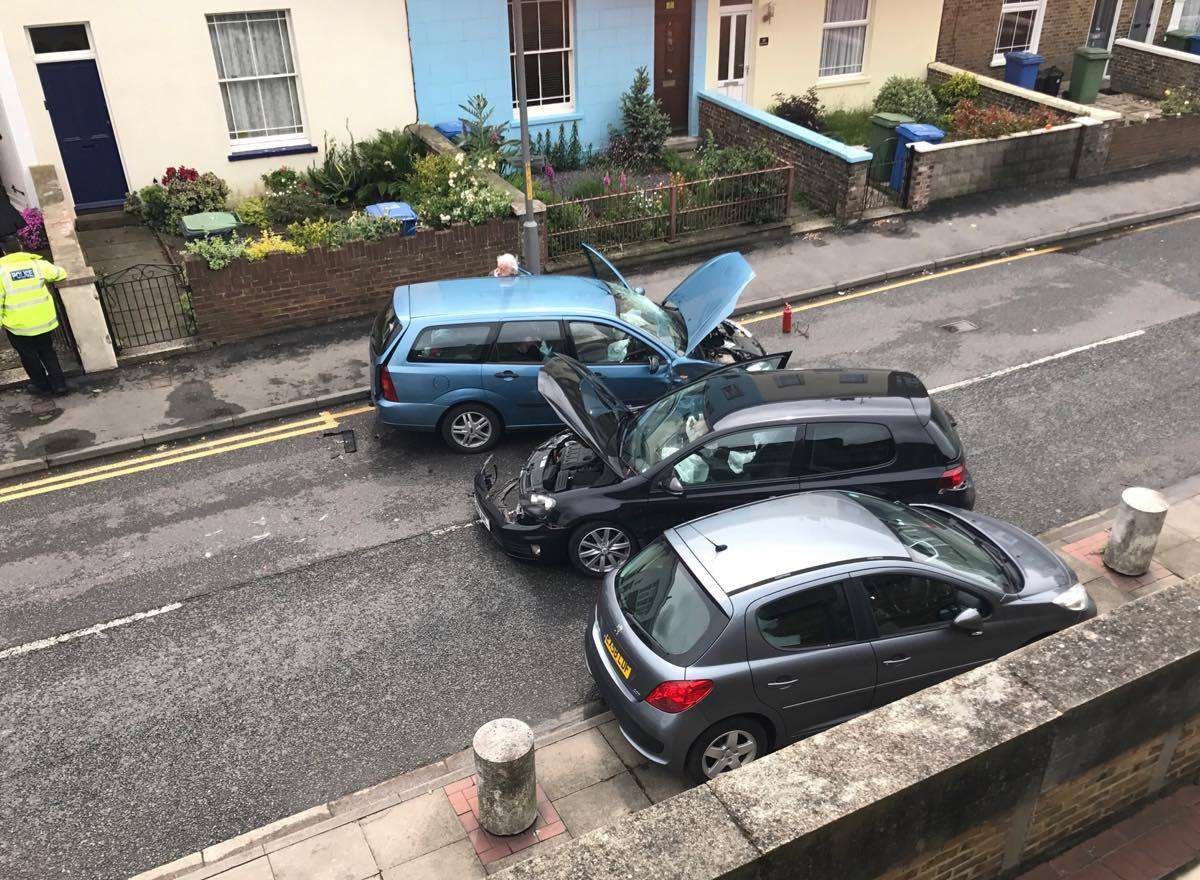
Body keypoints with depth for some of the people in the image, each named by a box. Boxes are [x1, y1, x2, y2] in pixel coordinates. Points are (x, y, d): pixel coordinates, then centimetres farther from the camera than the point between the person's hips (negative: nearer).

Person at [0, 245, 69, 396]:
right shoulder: (35, 263, -3)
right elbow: (59, 273, 9)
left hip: (19, 325, -3)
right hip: (44, 320, 3)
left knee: (28, 355, 17)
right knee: (47, 351, 21)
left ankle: (42, 385, 29)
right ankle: (59, 384, 20)